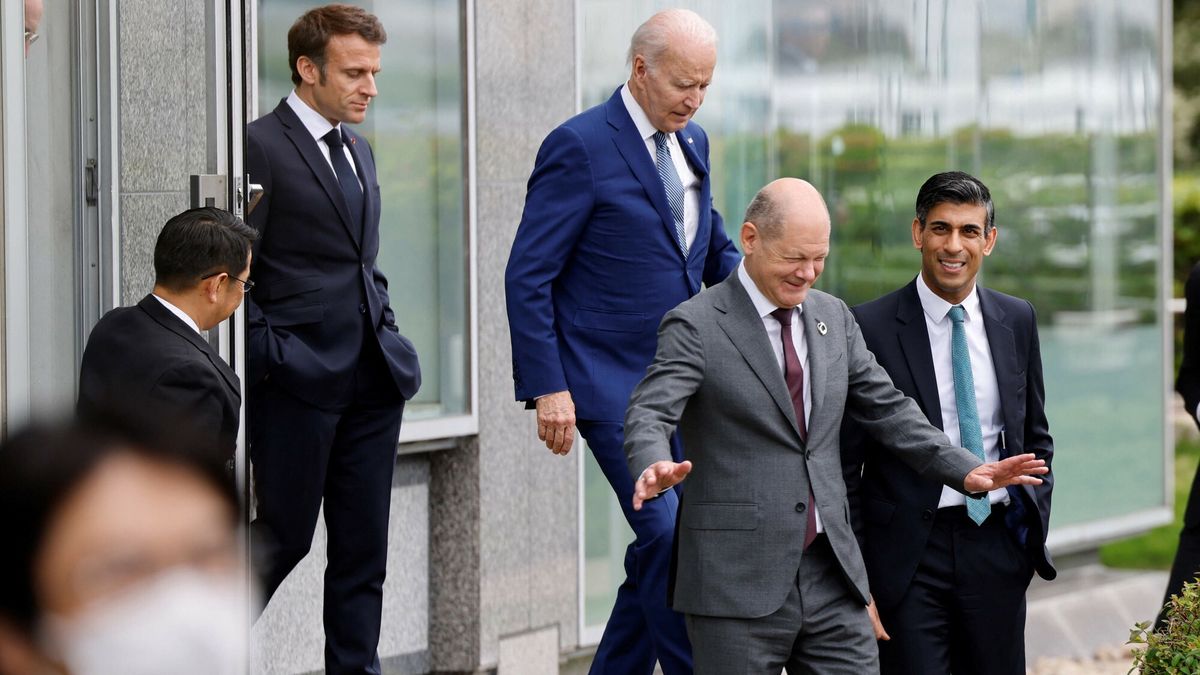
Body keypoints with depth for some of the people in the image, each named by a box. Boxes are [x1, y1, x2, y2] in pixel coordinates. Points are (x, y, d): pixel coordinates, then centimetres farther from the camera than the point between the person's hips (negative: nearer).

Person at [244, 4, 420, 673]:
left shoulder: (359, 149, 17)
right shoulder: (260, 146, -9)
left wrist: (386, 332, 13)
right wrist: (268, 352, -14)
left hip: (373, 377, 7)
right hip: (298, 380, -7)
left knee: (364, 549, 7)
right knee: (284, 537, -1)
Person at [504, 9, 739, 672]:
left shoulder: (693, 143, 11)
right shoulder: (580, 146, -11)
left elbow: (714, 251, 24)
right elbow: (528, 276, -11)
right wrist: (548, 387, -17)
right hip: (610, 381, -7)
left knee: (663, 545, 7)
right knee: (667, 531, -16)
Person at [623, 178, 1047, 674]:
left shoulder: (833, 318, 13)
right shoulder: (696, 326, -6)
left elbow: (887, 410, 18)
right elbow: (648, 416, -19)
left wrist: (965, 470, 7)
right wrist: (655, 469, -41)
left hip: (832, 577, 5)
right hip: (738, 581, -5)